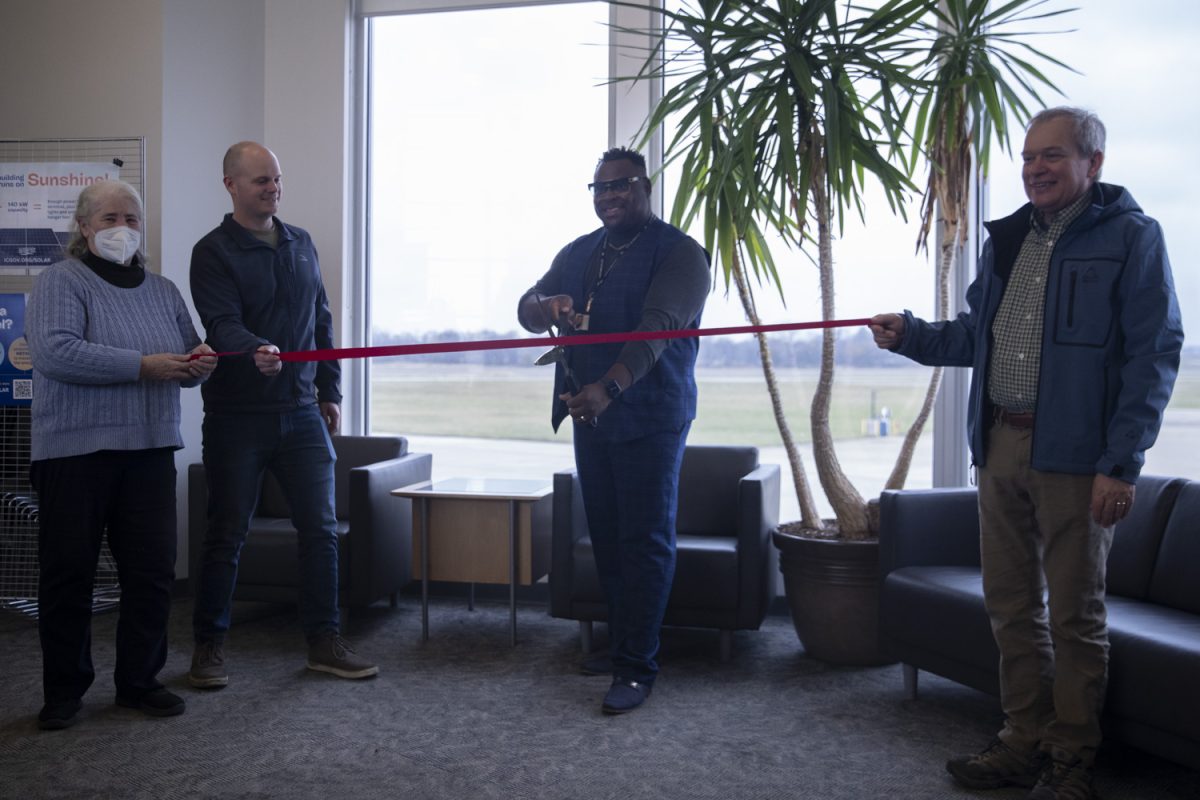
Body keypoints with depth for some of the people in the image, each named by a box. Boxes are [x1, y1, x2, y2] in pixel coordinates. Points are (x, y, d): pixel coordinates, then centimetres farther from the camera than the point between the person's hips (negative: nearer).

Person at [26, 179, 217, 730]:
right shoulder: (60, 282, -2)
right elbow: (54, 352, -18)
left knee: (153, 571, 4)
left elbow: (188, 361, 23)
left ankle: (139, 681, 18)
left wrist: (199, 363, -3)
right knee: (68, 573, 2)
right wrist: (144, 365, -21)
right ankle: (64, 692, 16)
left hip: (149, 452, 5)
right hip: (74, 453, -5)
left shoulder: (162, 291, 17)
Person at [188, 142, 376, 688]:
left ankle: (324, 641, 15)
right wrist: (255, 351, -39)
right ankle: (208, 645, 18)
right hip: (237, 415, -5)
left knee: (320, 526, 4)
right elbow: (221, 324, -19)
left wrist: (329, 389, 15)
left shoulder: (301, 244, 14)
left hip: (301, 412, 5)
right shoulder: (214, 251, -5)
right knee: (226, 533, 4)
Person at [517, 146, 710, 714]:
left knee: (644, 541, -5)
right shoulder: (578, 254, 16)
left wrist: (610, 387, -36)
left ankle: (637, 668, -1)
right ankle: (621, 645, 23)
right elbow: (527, 307, 8)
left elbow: (658, 326, -21)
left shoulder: (678, 252, -6)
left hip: (650, 417, -6)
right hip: (589, 414, 7)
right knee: (606, 536, 11)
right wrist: (547, 306, -19)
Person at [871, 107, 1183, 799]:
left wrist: (1122, 465, -16)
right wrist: (909, 334, 3)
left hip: (1075, 456, -6)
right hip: (1001, 446, 6)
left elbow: (1153, 356, -10)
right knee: (1012, 605, 12)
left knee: (1074, 614, 4)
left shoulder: (1132, 237, -4)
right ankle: (1027, 743, 25)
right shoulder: (1009, 238, 14)